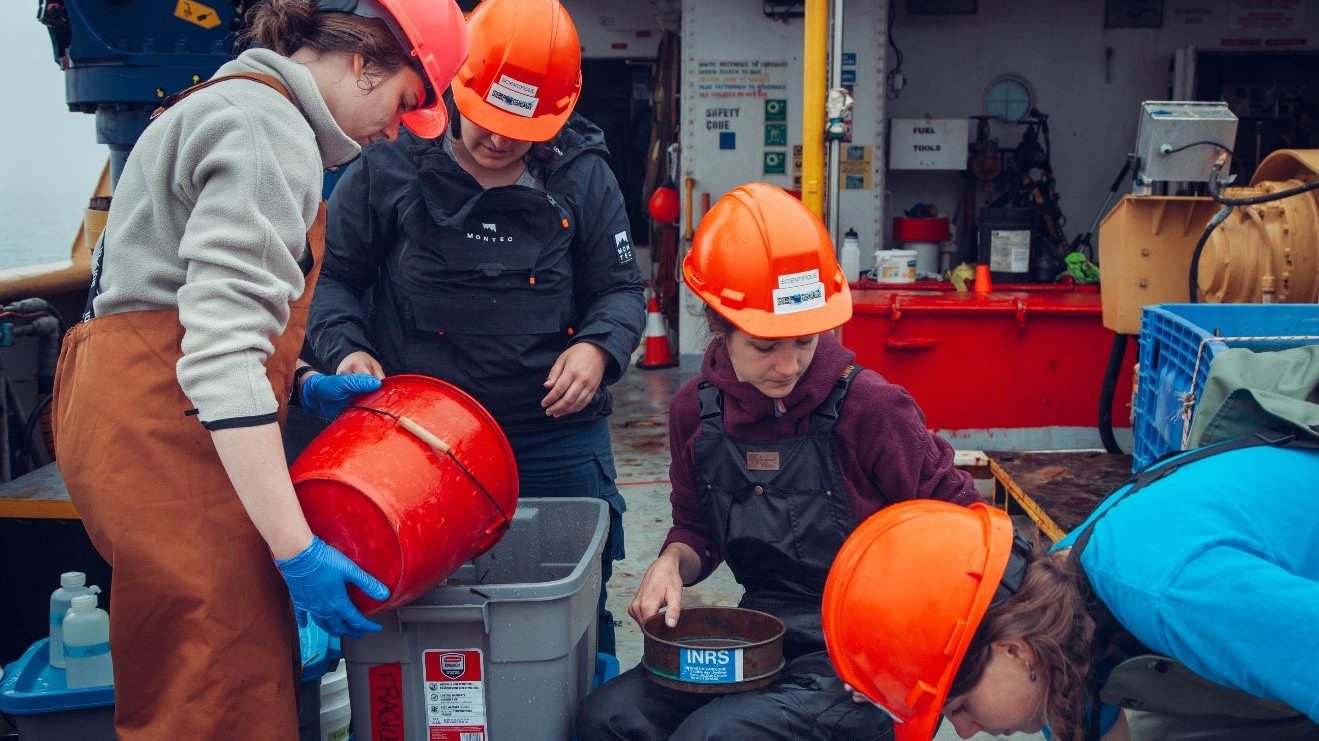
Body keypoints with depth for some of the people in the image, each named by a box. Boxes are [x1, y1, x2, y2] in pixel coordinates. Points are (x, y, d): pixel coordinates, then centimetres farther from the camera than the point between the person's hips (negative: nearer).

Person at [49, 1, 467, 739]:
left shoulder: (232, 104, 20)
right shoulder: (269, 131, -13)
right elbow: (222, 353, -23)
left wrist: (302, 381, 14)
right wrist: (296, 548, -24)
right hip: (165, 427, -10)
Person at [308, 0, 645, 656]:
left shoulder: (582, 177, 1)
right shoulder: (387, 168, -2)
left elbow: (620, 288, 7)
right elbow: (333, 274, 6)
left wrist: (599, 347, -13)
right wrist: (345, 348, -12)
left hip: (557, 436, 1)